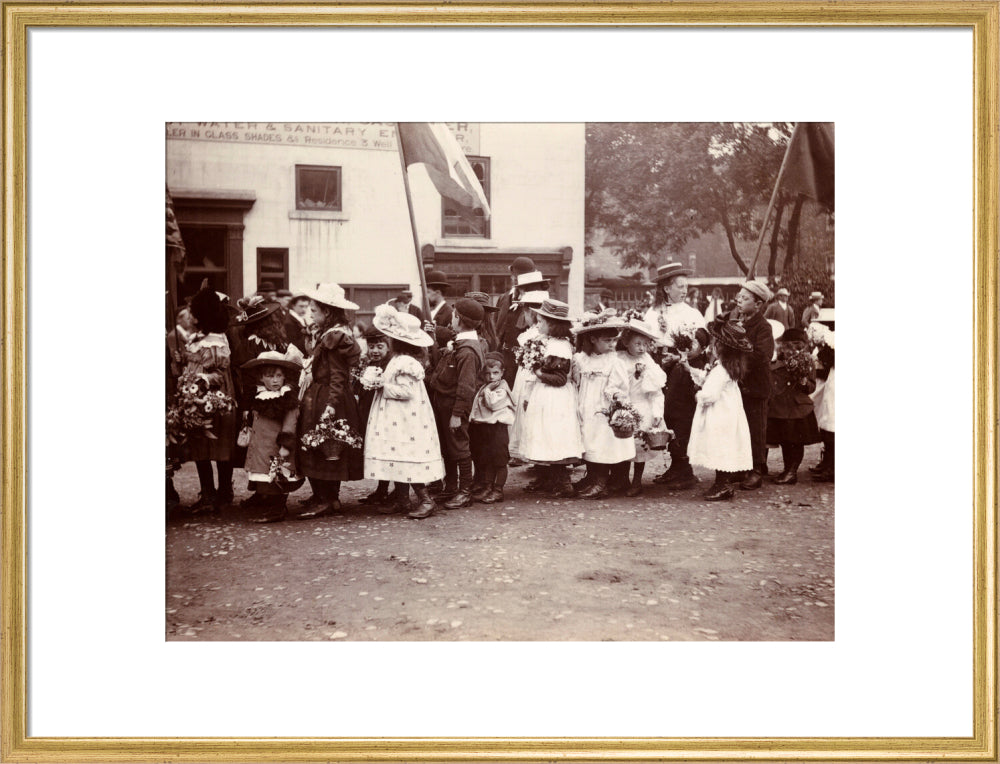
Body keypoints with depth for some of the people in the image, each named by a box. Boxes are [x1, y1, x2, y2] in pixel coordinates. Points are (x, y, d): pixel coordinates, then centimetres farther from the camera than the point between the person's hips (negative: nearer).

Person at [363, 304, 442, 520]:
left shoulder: (405, 362, -19)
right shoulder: (398, 359, 13)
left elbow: (406, 390, -25)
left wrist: (384, 386, -17)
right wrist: (382, 382, 7)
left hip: (405, 422, -10)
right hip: (397, 421, 10)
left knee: (406, 460, -7)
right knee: (399, 460, 14)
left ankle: (425, 500, -3)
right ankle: (403, 500, 20)